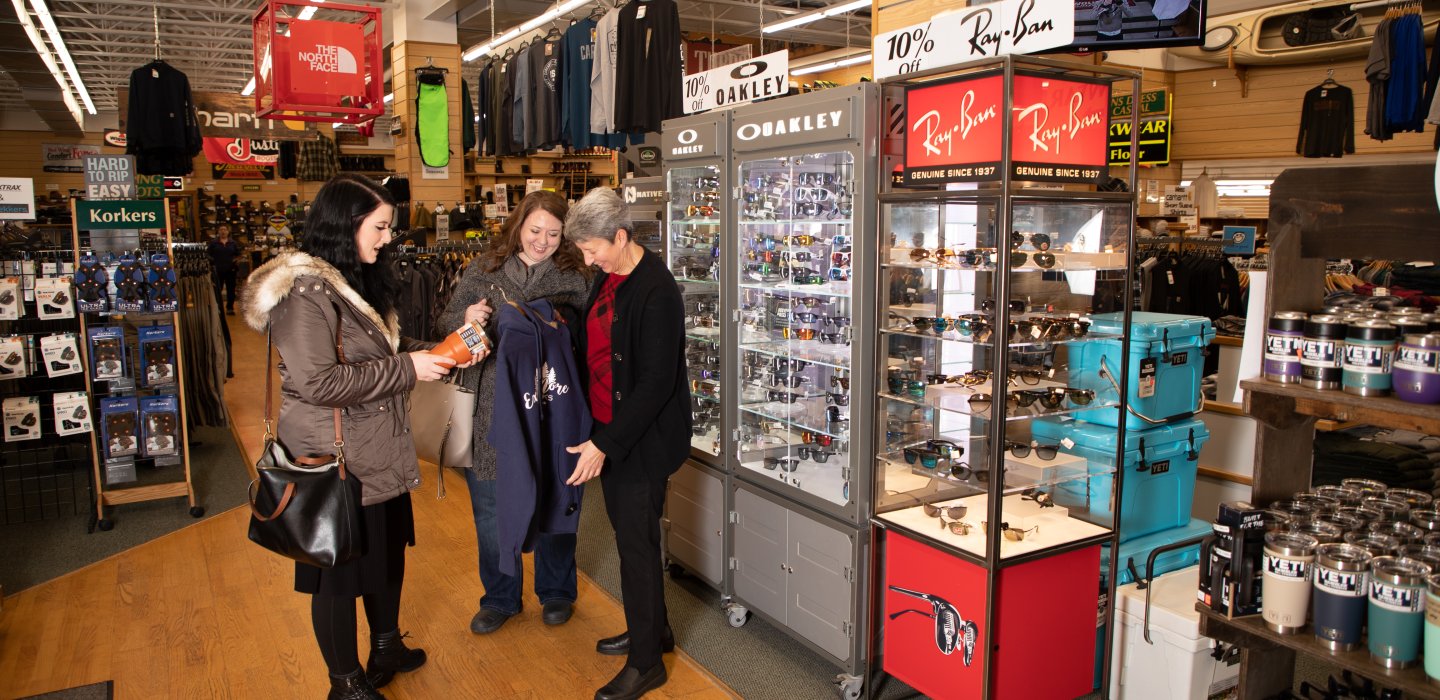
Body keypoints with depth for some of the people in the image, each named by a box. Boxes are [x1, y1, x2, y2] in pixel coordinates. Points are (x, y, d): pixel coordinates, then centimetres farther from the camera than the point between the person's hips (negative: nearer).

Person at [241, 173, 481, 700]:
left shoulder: (356, 281, 11)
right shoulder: (305, 290, -20)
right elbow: (318, 382, -28)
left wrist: (430, 353, 1)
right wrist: (407, 368, -23)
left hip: (378, 454, 9)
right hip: (337, 460, -9)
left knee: (387, 552, 22)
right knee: (340, 575, 8)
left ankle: (387, 650, 43)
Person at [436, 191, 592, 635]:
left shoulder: (575, 276, 1)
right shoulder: (483, 271, 5)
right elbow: (444, 324, 7)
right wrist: (465, 318, -14)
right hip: (491, 410, 2)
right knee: (490, 506, 11)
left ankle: (555, 592, 33)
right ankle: (500, 597, 30)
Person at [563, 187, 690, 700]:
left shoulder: (655, 293, -21)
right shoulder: (606, 279, 7)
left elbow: (656, 384, -23)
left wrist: (605, 444, -23)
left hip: (643, 440, -8)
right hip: (608, 433, 9)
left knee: (636, 542, 1)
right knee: (629, 533, 18)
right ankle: (653, 628, 37)